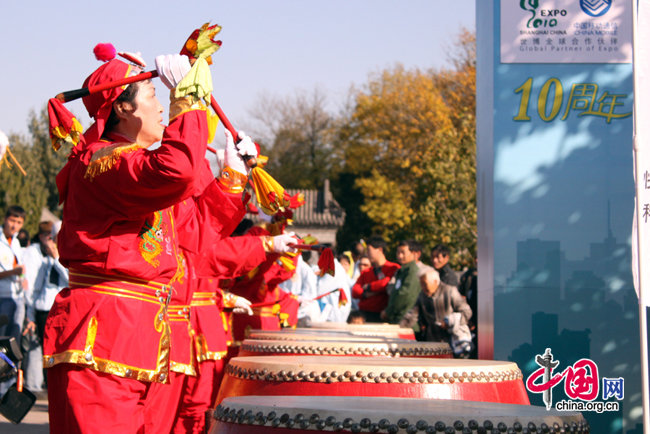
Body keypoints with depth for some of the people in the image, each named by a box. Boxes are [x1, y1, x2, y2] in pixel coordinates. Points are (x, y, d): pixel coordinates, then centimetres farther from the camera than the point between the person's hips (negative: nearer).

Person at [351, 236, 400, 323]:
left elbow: (389, 283, -15)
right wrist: (365, 294, -11)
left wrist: (369, 287, 1)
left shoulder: (393, 268, 3)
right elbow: (355, 291, 12)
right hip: (362, 314, 5)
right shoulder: (366, 272, 21)